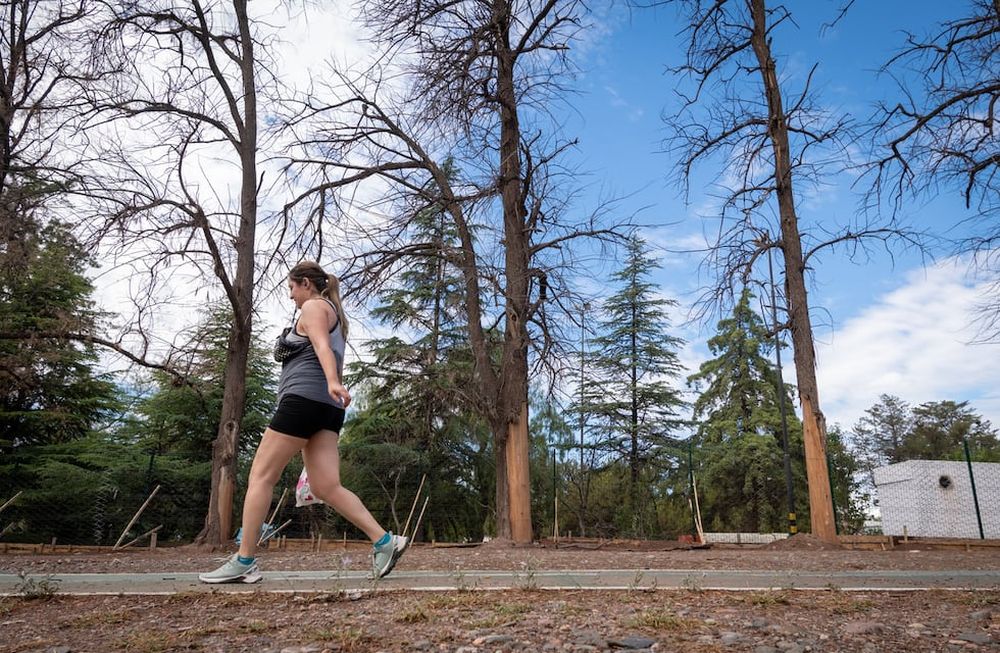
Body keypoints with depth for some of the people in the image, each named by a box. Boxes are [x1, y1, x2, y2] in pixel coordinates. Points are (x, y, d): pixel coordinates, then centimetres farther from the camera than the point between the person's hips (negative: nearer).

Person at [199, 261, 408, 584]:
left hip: (303, 398, -9)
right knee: (326, 486, -1)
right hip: (328, 409, 9)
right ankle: (384, 541, -11)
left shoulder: (313, 307, 2)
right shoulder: (334, 315, 30)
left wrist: (332, 383, -33)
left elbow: (322, 346, -18)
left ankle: (244, 561, -1)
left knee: (260, 476, -3)